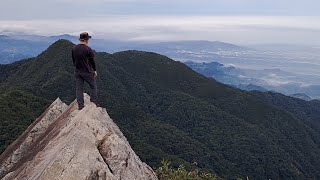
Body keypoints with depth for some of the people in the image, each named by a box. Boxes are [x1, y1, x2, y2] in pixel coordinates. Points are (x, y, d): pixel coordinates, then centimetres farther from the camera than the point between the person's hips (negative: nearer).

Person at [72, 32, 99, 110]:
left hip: (77, 72, 5)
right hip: (87, 72, -5)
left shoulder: (74, 49, 1)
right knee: (93, 86, 12)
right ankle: (94, 102, 14)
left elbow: (73, 60, 10)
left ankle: (80, 105, 14)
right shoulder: (88, 49, -16)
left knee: (79, 88, 10)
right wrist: (94, 70, 3)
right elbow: (92, 61, -10)